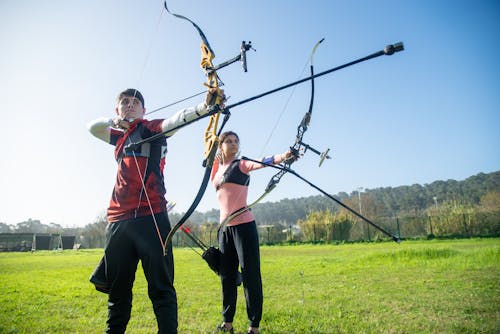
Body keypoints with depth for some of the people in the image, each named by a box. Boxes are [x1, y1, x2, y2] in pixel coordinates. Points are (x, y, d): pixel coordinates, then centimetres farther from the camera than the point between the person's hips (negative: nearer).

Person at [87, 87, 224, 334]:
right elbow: (92, 126, 30)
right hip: (118, 220, 6)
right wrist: (114, 121, 8)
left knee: (161, 287, -5)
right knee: (117, 289, 14)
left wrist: (205, 106, -34)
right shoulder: (119, 136, 25)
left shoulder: (152, 128, 5)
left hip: (150, 217, -6)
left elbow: (177, 119, -14)